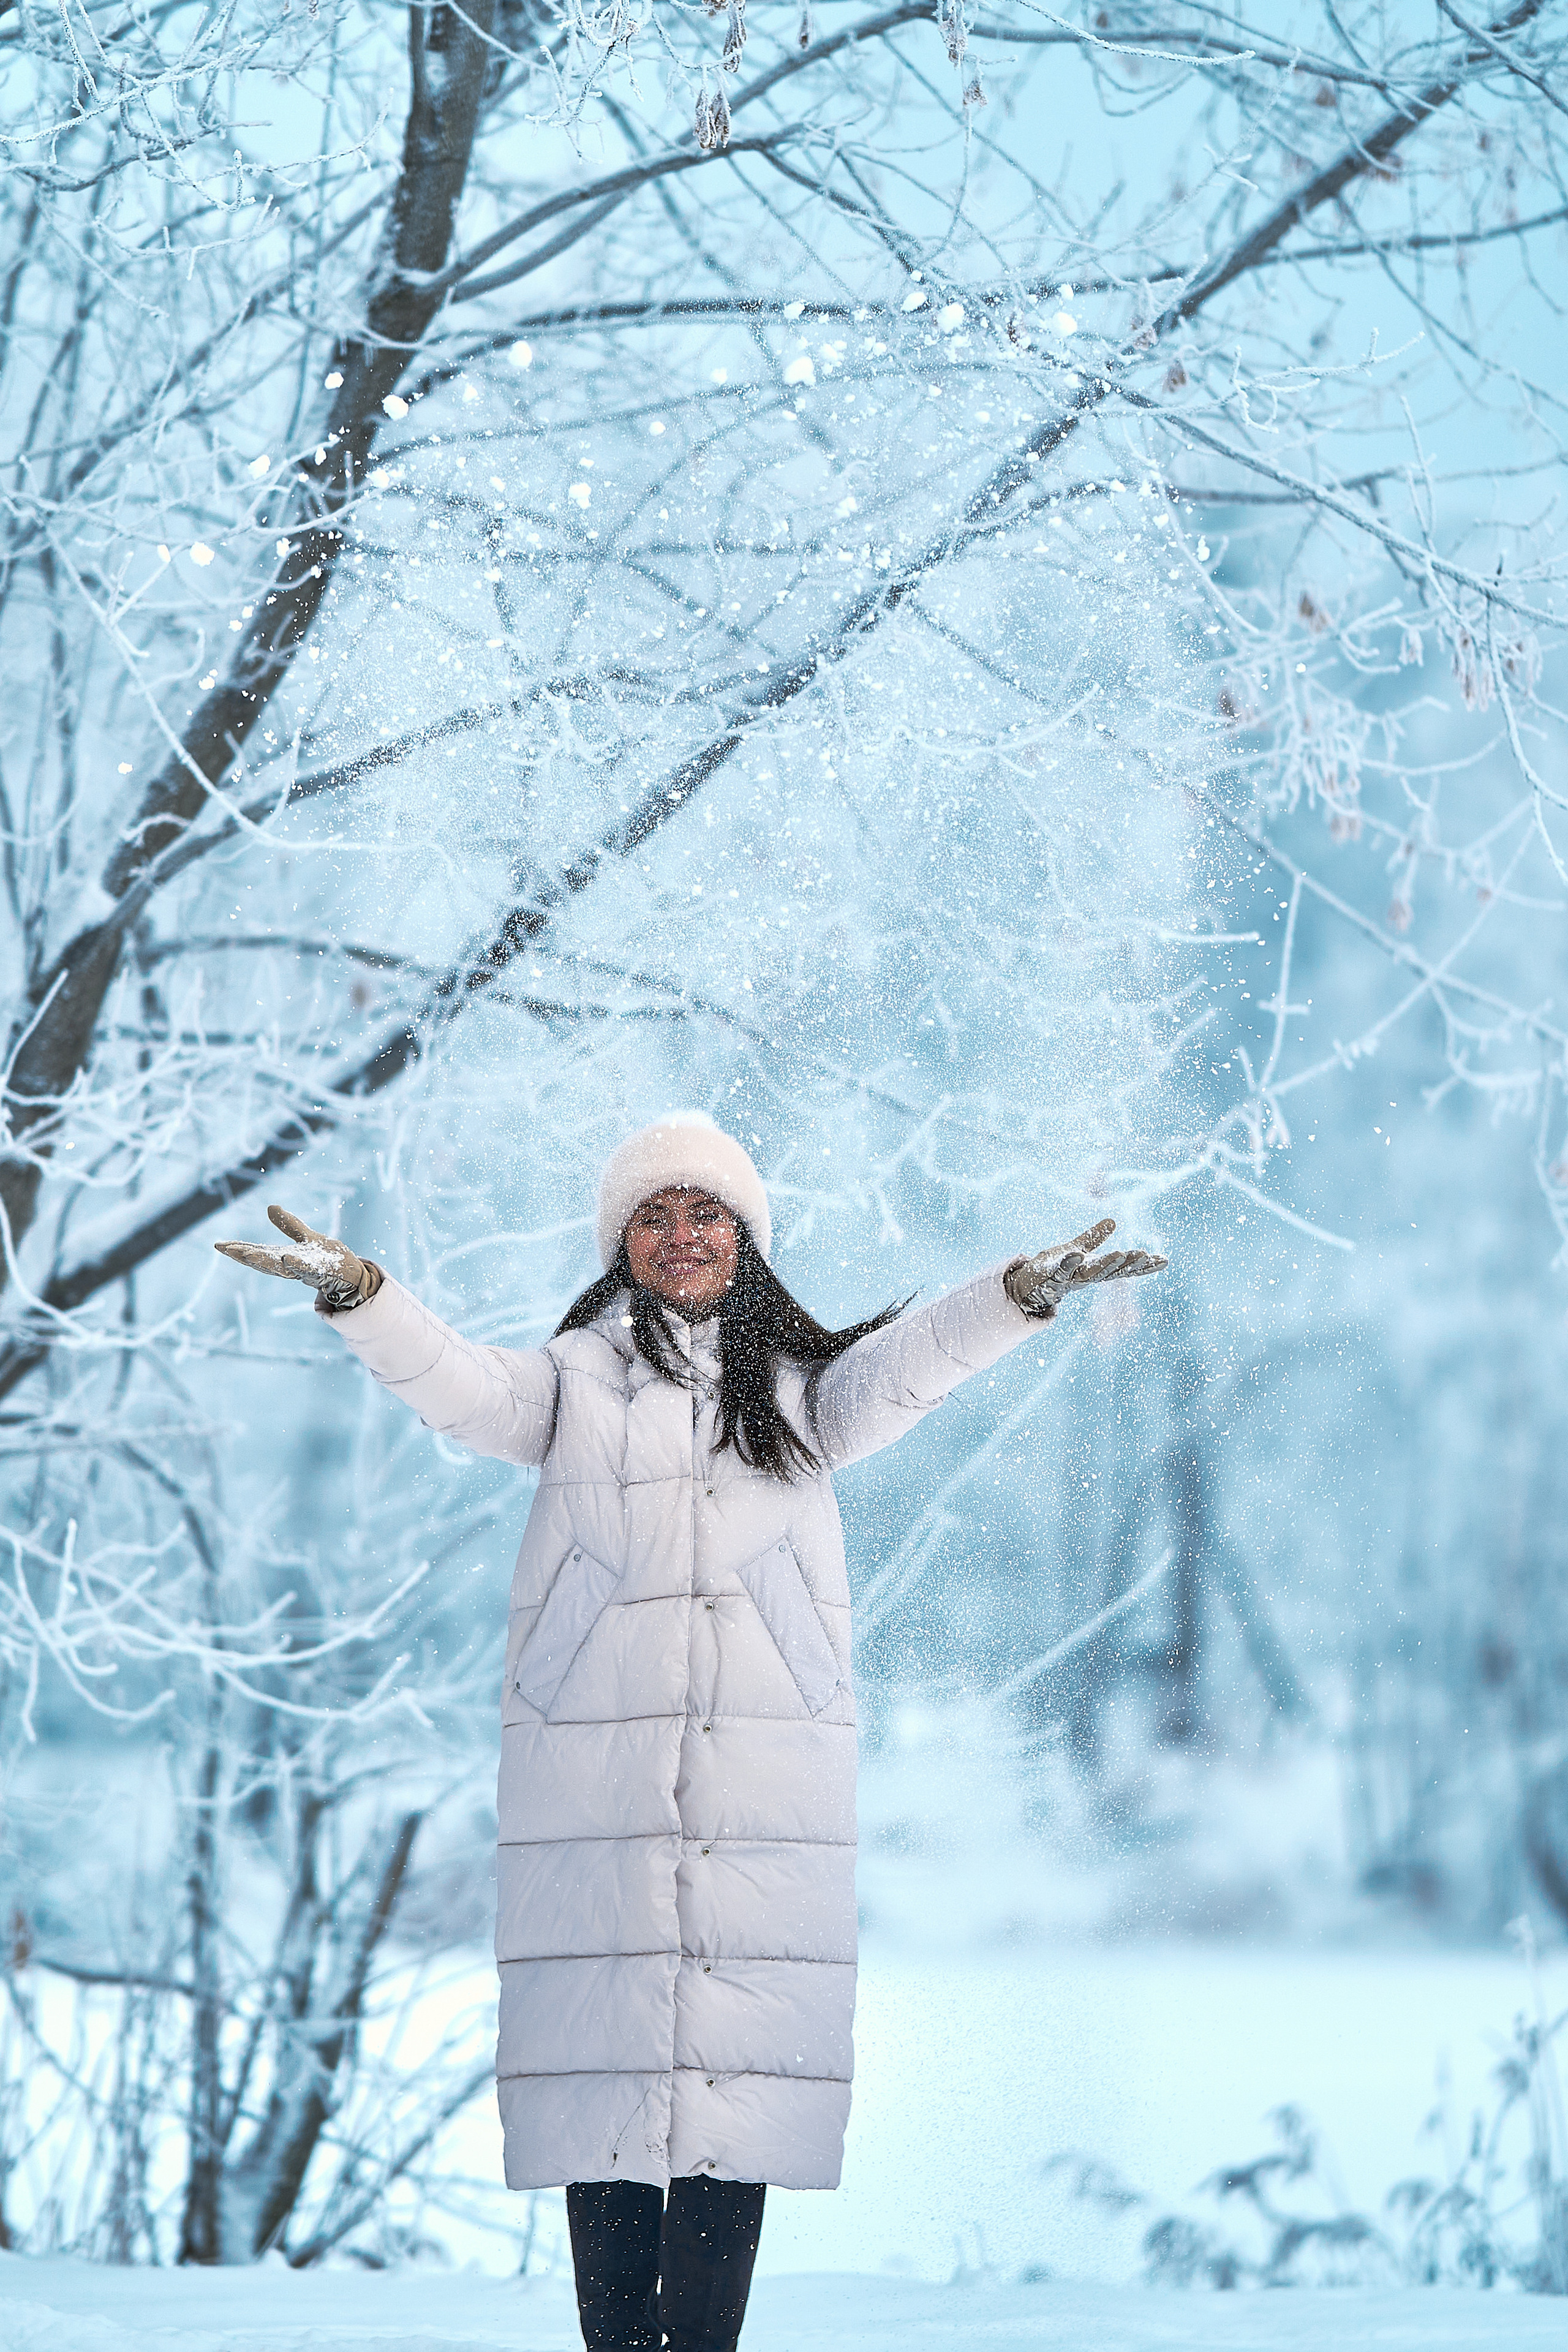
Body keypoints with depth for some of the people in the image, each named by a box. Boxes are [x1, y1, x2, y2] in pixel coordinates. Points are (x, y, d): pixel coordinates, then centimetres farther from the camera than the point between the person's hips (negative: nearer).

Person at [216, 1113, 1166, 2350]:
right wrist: (358, 1291, -20)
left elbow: (907, 1364, 1)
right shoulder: (576, 1376, 14)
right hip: (590, 1772, 0)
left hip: (768, 1778, 1)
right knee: (604, 2062, -4)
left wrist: (1021, 1292, -18)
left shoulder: (801, 1386, 17)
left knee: (734, 2082, -5)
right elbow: (461, 1386, -2)